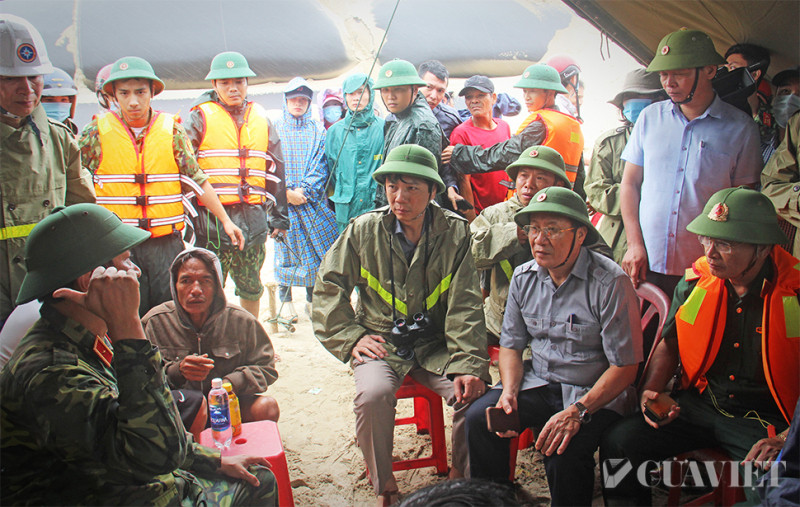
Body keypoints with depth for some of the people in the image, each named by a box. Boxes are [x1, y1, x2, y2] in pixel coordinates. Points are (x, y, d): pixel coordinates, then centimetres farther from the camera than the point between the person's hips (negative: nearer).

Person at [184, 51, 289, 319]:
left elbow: (275, 169, 16)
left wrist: (279, 215, 14)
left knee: (251, 286, 13)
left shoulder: (261, 118, 13)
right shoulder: (200, 117, 2)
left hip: (253, 215, 3)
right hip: (212, 214, -3)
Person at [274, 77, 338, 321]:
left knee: (315, 249, 1)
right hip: (282, 200, -1)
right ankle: (285, 299, 13)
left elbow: (321, 165, 2)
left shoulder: (318, 131, 10)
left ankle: (312, 300, 14)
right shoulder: (275, 129, 7)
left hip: (312, 200, 1)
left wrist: (304, 190, -11)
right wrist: (286, 191, -12)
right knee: (285, 248, 2)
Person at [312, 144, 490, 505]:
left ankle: (461, 478, 6)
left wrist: (468, 364, -16)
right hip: (380, 341, 0)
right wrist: (350, 338, -5)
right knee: (373, 394, -29)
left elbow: (465, 306, -6)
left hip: (436, 344, 1)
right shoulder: (363, 231, -2)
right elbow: (328, 287, 6)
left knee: (474, 393, -23)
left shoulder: (456, 232, -3)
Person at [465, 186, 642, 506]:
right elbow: (511, 344, 11)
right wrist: (509, 392, -8)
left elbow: (625, 366, -15)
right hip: (537, 383, 5)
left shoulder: (611, 282, -16)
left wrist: (577, 411, -25)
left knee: (564, 450, -31)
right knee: (479, 418, -17)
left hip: (593, 393, -5)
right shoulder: (523, 278, 3)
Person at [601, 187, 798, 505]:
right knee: (617, 443, -14)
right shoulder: (695, 281, 0)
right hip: (699, 404, 3)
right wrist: (651, 391, -1)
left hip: (768, 421, -3)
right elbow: (670, 345, 15)